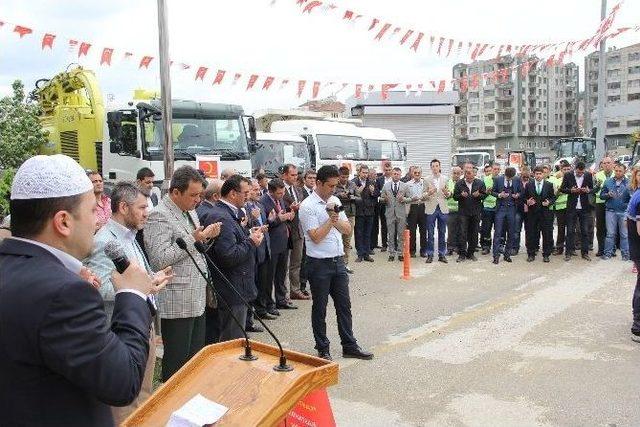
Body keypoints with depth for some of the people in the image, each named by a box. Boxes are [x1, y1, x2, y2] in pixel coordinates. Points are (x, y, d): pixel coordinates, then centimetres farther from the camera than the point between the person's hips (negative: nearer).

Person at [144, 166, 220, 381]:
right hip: (177, 304, -9)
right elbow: (160, 259, -21)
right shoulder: (159, 216, -14)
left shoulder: (190, 211, 14)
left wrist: (207, 236, 4)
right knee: (177, 363, 3)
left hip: (197, 298, 9)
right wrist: (192, 239, -21)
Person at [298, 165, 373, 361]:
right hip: (319, 264, -6)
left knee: (344, 304, 12)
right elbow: (316, 237, -17)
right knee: (320, 308, 7)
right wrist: (331, 219, -13)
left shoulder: (335, 201, 9)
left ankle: (349, 346, 24)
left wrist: (336, 219, -11)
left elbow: (347, 229, 7)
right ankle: (322, 349, 20)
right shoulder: (308, 206, -12)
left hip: (338, 261, 6)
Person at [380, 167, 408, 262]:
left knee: (401, 234, 3)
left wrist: (403, 198, -15)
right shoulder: (386, 185, 7)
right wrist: (384, 199, -15)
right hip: (390, 212, 0)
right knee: (391, 235, 4)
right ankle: (391, 254, 13)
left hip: (401, 213, 0)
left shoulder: (405, 186, 6)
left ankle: (400, 253, 12)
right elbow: (381, 198, 7)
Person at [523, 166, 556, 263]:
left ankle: (546, 255, 11)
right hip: (532, 212, 0)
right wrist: (527, 201, -12)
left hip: (545, 212, 0)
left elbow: (553, 197, 7)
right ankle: (531, 254, 13)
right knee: (531, 234, 3)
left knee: (547, 234, 1)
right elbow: (524, 197, 9)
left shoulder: (549, 185, 5)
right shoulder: (528, 185, 6)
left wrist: (549, 202, -13)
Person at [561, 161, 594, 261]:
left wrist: (588, 190, -13)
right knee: (570, 231, 2)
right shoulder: (568, 175, -1)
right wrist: (571, 190, -17)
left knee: (585, 231, 5)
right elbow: (562, 189, 1)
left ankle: (585, 253, 13)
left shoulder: (588, 175, 4)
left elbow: (592, 189, 9)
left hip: (584, 208, 1)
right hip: (572, 207, -1)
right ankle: (568, 252, 10)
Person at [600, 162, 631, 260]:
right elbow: (601, 195, 7)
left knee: (624, 234, 4)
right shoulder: (608, 181, 7)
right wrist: (608, 195, -13)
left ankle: (625, 254, 12)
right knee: (610, 233, 3)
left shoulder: (628, 182, 3)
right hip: (611, 211, 1)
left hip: (624, 211, -1)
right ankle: (608, 252, 9)